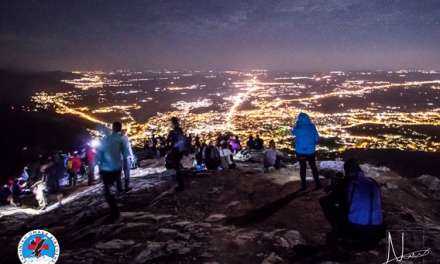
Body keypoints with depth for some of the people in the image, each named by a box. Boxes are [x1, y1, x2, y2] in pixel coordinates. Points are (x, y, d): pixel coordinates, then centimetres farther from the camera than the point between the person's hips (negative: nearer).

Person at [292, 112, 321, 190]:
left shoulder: (297, 127, -12)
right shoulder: (312, 126, -10)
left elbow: (293, 132, 10)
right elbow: (317, 138, -6)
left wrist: (297, 123, 8)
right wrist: (313, 144, 11)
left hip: (300, 151, -1)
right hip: (311, 151, 1)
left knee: (302, 167, 13)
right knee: (313, 166, 15)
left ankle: (304, 185, 16)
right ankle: (317, 183, 18)